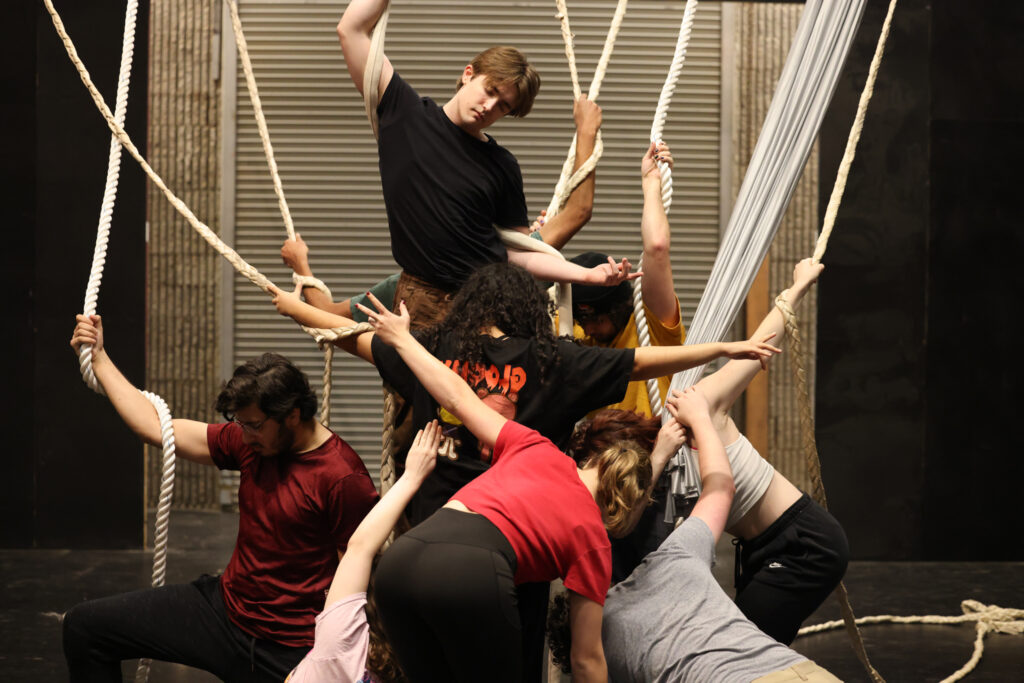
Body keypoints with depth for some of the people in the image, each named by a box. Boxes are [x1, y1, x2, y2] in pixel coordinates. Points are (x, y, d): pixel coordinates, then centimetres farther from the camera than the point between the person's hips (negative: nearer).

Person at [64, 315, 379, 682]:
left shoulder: (342, 479, -20)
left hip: (285, 652, -7)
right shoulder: (248, 442, 1)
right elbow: (156, 428, 7)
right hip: (223, 607, 7)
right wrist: (99, 358, 10)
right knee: (84, 625, 3)